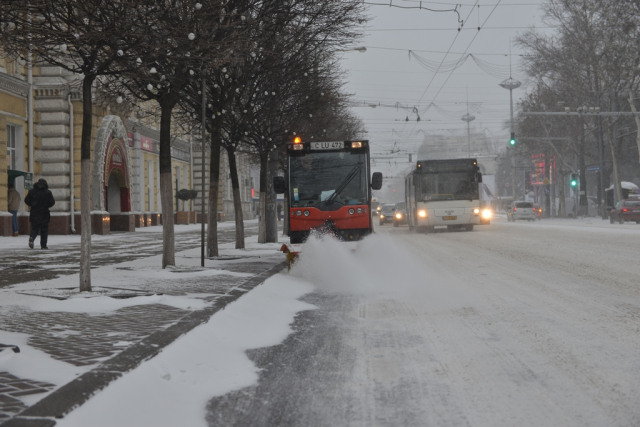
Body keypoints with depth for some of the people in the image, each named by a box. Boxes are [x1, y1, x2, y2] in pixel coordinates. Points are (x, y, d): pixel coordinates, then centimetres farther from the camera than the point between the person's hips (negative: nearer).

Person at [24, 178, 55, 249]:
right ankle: (43, 245, 5)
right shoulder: (48, 192, -3)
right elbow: (52, 202, -4)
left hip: (34, 214, 1)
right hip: (44, 214, -1)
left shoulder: (32, 192, 1)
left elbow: (26, 200, 1)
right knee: (44, 230, 7)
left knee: (35, 228, 11)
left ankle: (32, 237, -19)